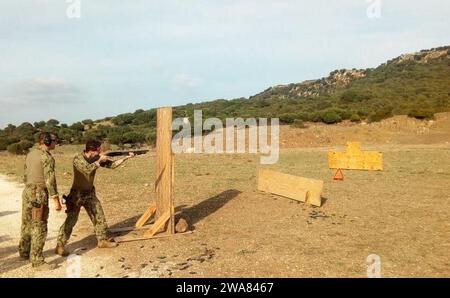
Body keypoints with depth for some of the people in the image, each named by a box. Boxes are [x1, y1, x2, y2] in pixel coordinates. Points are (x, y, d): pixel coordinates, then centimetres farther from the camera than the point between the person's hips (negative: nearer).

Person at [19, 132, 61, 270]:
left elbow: (26, 176, 19)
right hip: (39, 194, -9)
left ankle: (24, 252, 37)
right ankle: (37, 262, -3)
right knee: (39, 228, -5)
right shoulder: (47, 157, -16)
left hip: (27, 192, 9)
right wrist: (56, 200, -19)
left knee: (27, 224, 21)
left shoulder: (31, 154, 12)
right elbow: (50, 180, -22)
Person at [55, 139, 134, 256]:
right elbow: (87, 169, -37)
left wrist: (125, 158, -7)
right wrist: (99, 161, -26)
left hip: (90, 193, 7)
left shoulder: (96, 158, -2)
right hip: (77, 194, -7)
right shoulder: (78, 159, -20)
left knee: (99, 216, 9)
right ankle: (60, 246, 2)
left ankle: (102, 240, 22)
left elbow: (111, 165, 2)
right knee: (71, 220, -7)